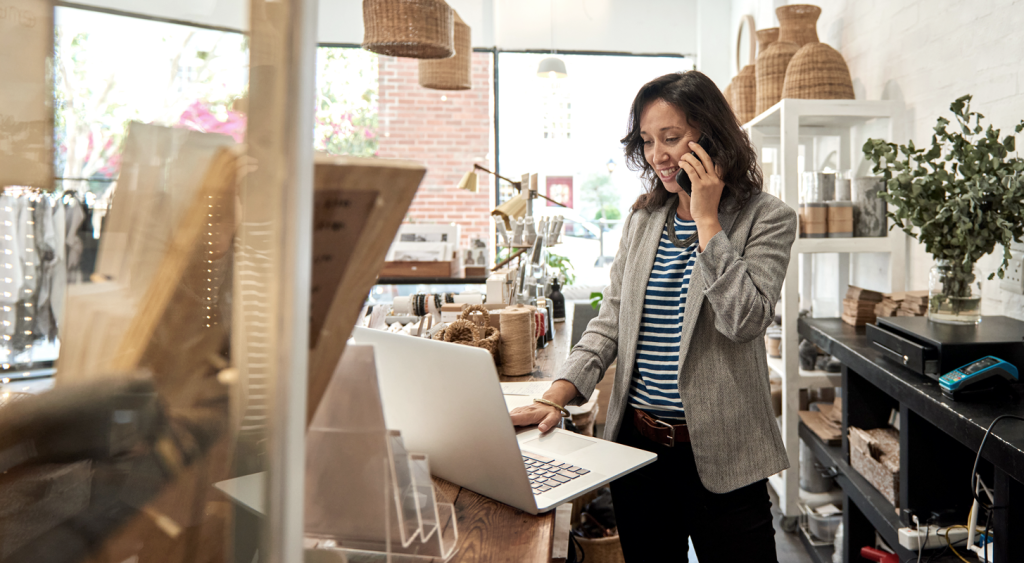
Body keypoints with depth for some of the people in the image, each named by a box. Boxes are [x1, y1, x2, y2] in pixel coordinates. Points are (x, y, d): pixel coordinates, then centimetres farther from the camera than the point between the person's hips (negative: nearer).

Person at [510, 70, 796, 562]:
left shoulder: (767, 217, -5)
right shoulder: (642, 218, 8)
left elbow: (745, 319, -19)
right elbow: (610, 319, 6)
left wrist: (706, 218, -17)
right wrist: (556, 396, -7)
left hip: (719, 452, -4)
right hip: (636, 442, 4)